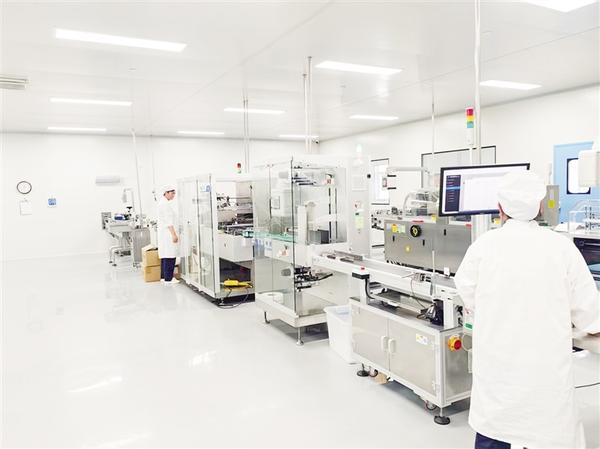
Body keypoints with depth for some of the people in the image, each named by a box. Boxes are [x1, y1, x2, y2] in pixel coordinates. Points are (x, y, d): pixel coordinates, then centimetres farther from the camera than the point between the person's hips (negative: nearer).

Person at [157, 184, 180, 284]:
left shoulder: (163, 203, 18)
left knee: (165, 255, 13)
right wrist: (174, 234, -23)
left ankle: (163, 276, 19)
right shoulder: (165, 204, -15)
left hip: (165, 233, 11)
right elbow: (168, 221, -21)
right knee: (170, 256, -8)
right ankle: (168, 278, -6)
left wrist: (173, 233, 25)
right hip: (168, 233, -11)